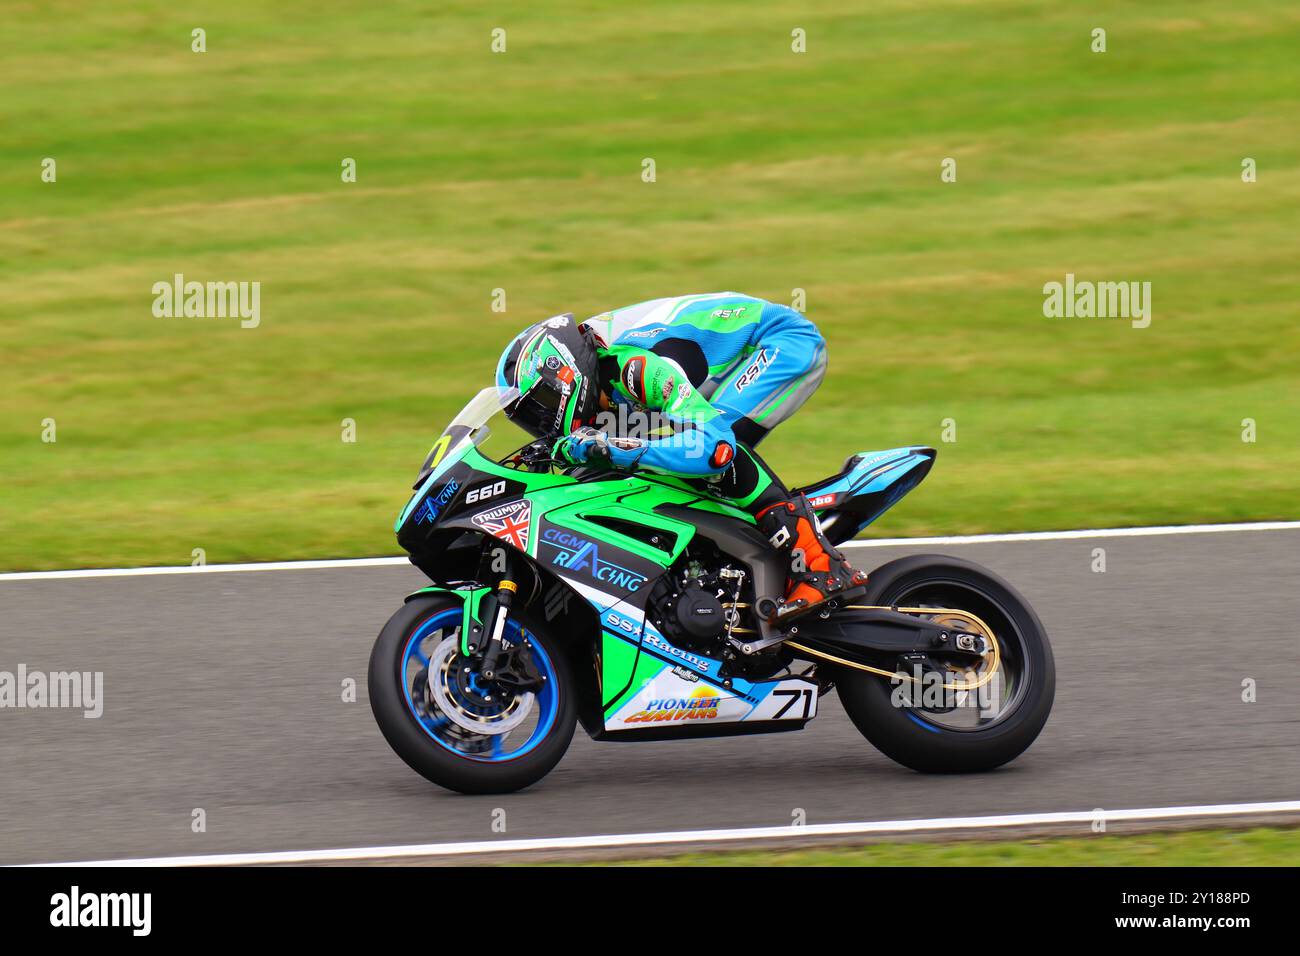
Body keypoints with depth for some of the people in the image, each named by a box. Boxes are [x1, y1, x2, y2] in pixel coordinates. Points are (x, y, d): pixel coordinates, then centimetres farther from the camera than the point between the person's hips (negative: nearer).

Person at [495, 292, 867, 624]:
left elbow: (713, 446, -42)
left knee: (711, 437, -27)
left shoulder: (637, 365, -31)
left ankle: (822, 567, -29)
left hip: (789, 338, -10)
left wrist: (611, 447, -41)